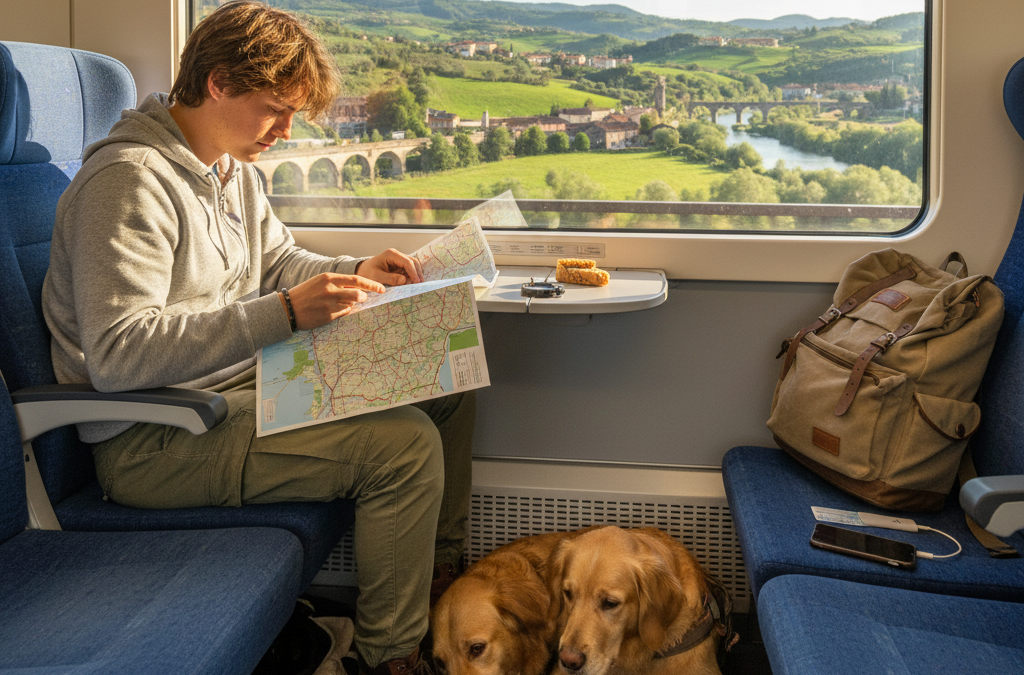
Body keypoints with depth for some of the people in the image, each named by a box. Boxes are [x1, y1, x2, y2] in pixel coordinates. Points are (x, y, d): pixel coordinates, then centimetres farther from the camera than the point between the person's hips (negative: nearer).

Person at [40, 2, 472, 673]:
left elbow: (278, 260, 27)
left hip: (244, 383, 10)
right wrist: (285, 312, -35)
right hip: (151, 441, -10)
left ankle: (442, 573, 22)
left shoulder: (235, 170, 11)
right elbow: (116, 355, -30)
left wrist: (352, 272, 4)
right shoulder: (130, 180, -21)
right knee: (404, 442, -26)